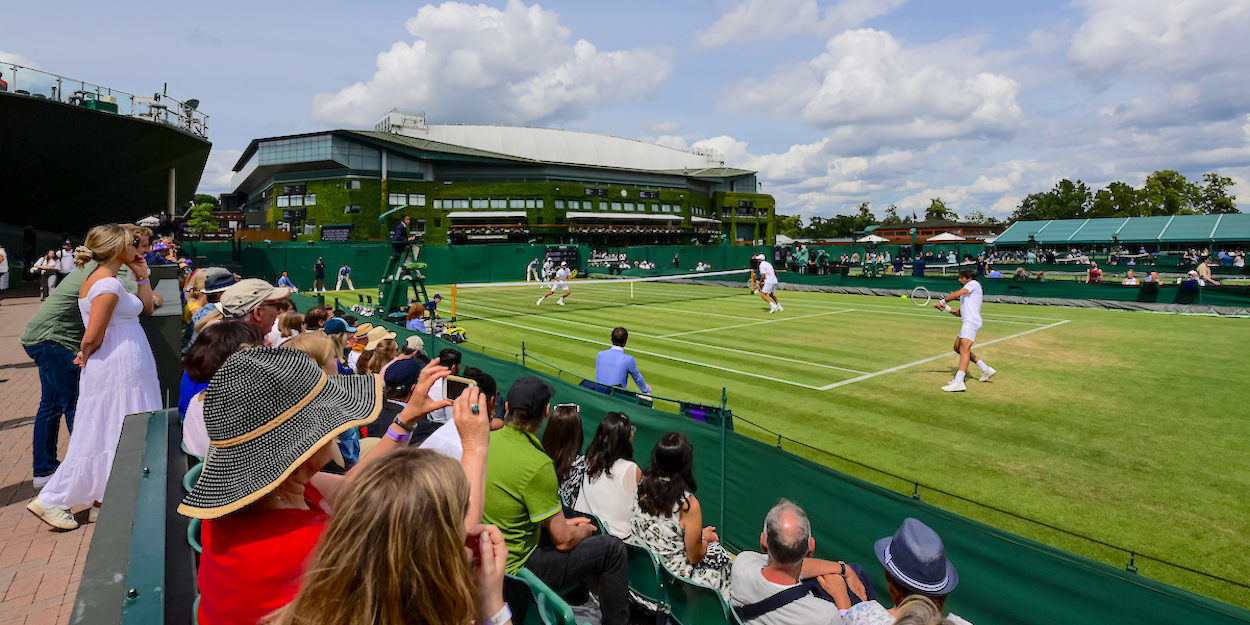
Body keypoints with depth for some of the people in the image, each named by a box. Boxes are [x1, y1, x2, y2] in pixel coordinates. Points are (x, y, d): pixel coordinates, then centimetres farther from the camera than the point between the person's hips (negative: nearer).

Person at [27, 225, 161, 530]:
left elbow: (147, 308, 19)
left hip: (128, 371, 10)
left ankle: (102, 498, 28)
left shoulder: (101, 280, 12)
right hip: (117, 371, -10)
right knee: (103, 436, 0)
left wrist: (142, 275, 10)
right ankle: (51, 500, 13)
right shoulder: (108, 285, -19)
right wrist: (86, 356, -2)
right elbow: (92, 337, -22)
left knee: (107, 436, 17)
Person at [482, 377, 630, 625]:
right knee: (613, 548, -1)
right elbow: (564, 540, -20)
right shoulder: (538, 465, -28)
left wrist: (562, 522, 11)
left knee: (577, 523, 26)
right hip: (514, 566, -8)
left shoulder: (490, 439, -4)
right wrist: (585, 530, 4)